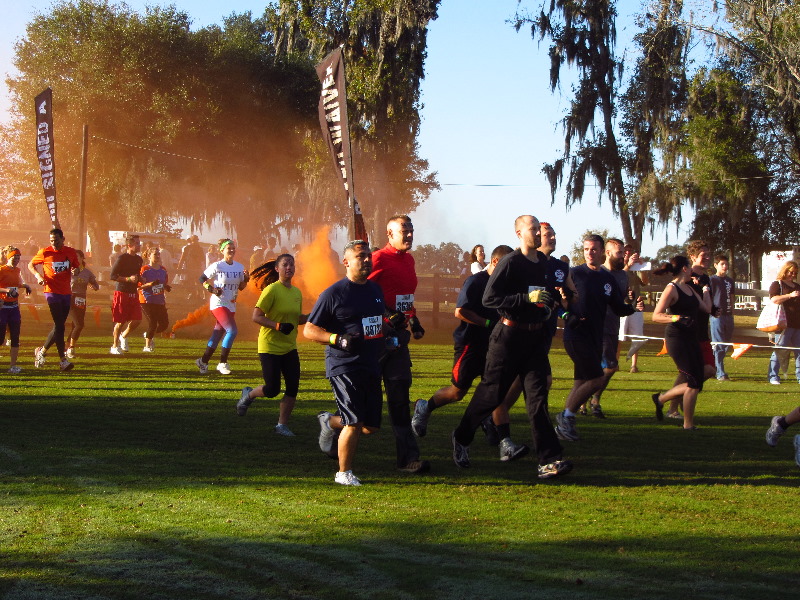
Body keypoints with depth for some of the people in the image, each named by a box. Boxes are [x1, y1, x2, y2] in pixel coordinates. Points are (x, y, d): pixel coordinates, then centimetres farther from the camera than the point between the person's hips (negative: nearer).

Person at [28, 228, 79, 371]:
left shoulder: (71, 252, 6)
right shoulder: (45, 252, -3)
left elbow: (76, 267, 19)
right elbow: (31, 265, 9)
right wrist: (38, 275, -9)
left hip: (66, 293, 5)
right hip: (52, 291, -5)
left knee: (59, 326, 9)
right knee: (59, 326, -12)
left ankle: (41, 351, 27)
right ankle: (63, 360, -10)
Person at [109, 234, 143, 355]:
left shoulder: (138, 259, 13)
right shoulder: (122, 258, -11)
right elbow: (112, 276, -14)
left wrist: (139, 280, 7)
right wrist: (128, 279, -21)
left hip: (133, 294, 7)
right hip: (122, 293, -7)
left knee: (137, 320, 0)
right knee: (120, 322, -1)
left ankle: (123, 336, 26)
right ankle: (115, 346, 14)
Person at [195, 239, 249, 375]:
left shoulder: (239, 267, 7)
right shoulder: (217, 266, -10)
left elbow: (241, 287, 15)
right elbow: (202, 279, -3)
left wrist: (246, 279, -5)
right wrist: (211, 289, -17)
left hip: (231, 306, 7)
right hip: (219, 304, -7)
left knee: (218, 334, 11)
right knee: (232, 331, -19)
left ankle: (203, 361, 26)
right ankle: (222, 363, -9)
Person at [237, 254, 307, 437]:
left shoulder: (297, 292, 9)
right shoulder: (272, 290, -13)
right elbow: (256, 317, -15)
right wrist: (278, 326, -25)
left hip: (289, 347, 6)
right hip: (270, 346, -6)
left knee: (293, 387, -1)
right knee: (272, 389, -5)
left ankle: (282, 425, 12)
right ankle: (248, 395, 26)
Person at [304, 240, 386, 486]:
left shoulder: (376, 290, 14)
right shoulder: (334, 294, -8)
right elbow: (309, 330, -7)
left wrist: (386, 336, 13)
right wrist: (339, 339, -20)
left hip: (372, 366, 7)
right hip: (344, 366, -7)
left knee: (371, 426, 8)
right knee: (355, 423, -12)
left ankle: (331, 422, 34)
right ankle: (344, 473, 6)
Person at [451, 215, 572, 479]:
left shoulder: (543, 262, 12)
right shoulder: (510, 263, -11)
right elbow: (489, 298, -20)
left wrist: (550, 301, 9)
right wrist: (527, 298, -24)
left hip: (535, 336, 6)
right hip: (509, 336, -6)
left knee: (537, 396, -3)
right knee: (491, 393, 5)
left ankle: (549, 460, -9)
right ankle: (461, 438, 28)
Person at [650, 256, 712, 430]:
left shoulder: (689, 288, 16)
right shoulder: (672, 289, -10)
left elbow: (706, 308, 15)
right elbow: (656, 316, -18)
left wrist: (706, 289, 24)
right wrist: (677, 318, -31)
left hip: (691, 338, 9)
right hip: (677, 339, -9)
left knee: (697, 382, 7)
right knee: (694, 383, -10)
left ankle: (660, 398, 24)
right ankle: (688, 425, 0)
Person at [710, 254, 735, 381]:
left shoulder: (730, 281, 17)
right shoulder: (712, 280, -3)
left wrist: (732, 314, 17)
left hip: (728, 316, 7)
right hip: (717, 316, -7)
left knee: (726, 344, 8)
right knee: (718, 345, -6)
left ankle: (714, 368, 19)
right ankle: (720, 374, -5)